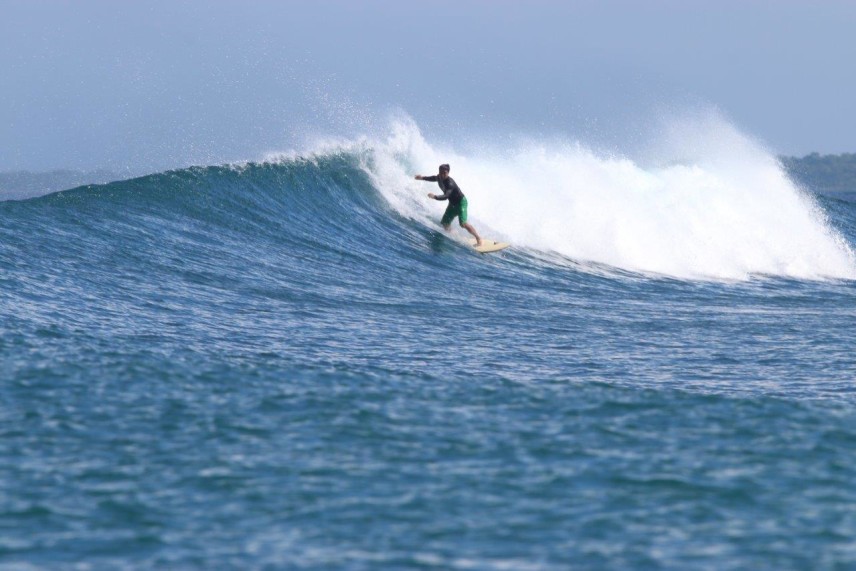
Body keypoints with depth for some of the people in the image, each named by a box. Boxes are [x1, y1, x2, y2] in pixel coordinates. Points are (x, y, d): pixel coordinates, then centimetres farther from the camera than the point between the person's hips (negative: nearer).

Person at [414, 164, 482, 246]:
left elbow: (446, 196, -44)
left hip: (461, 202, -9)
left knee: (463, 223, -22)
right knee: (444, 224, 3)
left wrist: (435, 197, -57)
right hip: (452, 204, 9)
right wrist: (423, 178, 24)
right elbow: (434, 178, 22)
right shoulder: (439, 177, -6)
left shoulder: (449, 183, -31)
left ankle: (478, 238, -9)